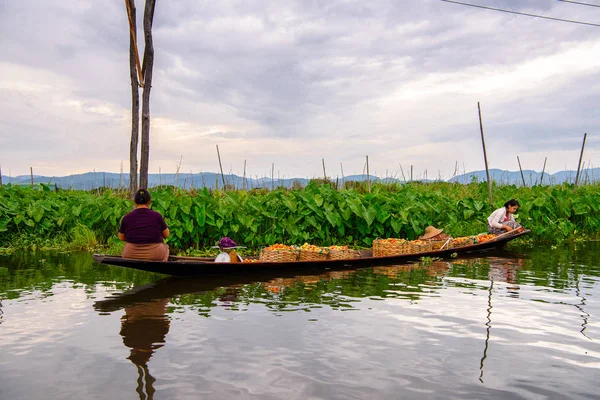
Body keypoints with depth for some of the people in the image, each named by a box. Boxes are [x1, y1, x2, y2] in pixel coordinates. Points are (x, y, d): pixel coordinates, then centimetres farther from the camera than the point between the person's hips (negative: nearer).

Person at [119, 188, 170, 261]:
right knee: (165, 247, 34)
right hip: (155, 256, -1)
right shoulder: (157, 216, -11)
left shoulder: (126, 218, -8)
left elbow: (121, 237, 7)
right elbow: (166, 235, 2)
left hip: (132, 256, 1)